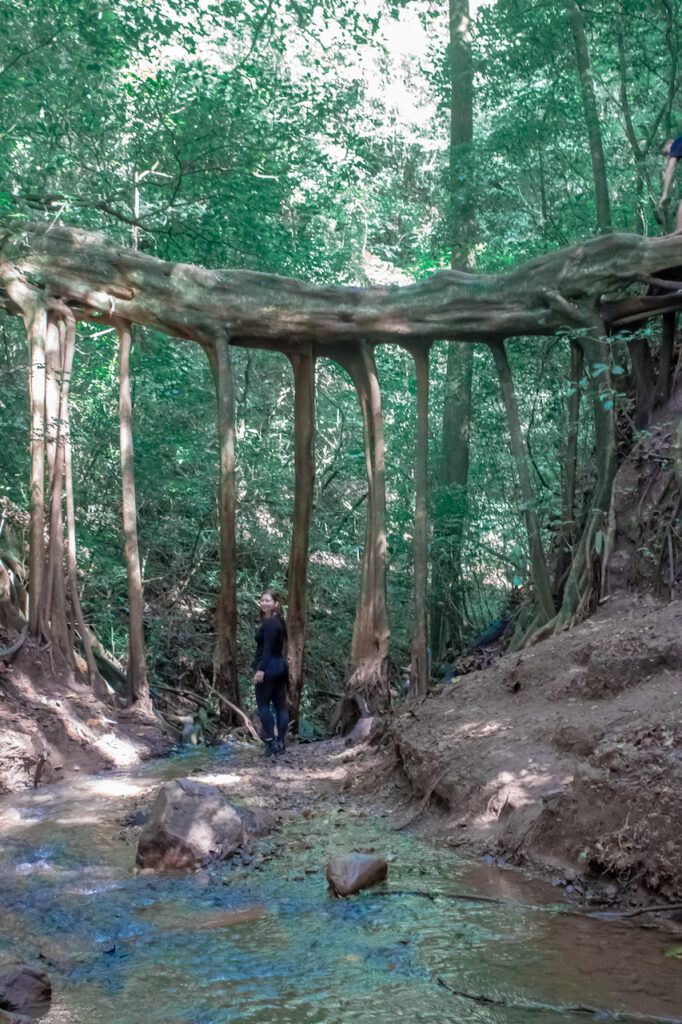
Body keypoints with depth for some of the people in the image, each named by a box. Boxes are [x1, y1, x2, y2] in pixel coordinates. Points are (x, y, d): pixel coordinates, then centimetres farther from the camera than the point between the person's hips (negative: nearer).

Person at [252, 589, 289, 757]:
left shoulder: (269, 624, -14)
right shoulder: (278, 621, 16)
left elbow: (268, 648, -21)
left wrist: (261, 669, -26)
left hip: (269, 667, -10)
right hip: (281, 666, 10)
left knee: (263, 705, -3)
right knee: (280, 705, 7)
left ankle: (270, 741, -6)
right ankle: (280, 742, 9)